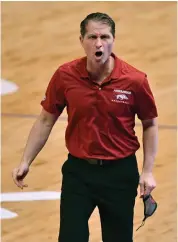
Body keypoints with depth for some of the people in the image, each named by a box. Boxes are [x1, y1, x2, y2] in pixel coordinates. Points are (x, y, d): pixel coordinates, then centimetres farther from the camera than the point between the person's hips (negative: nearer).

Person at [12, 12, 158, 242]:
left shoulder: (135, 80, -13)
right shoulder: (64, 76, -9)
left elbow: (150, 124, 2)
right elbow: (46, 120, 4)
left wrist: (147, 171, -3)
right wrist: (26, 162, 1)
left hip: (120, 172, -1)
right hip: (78, 171, 1)